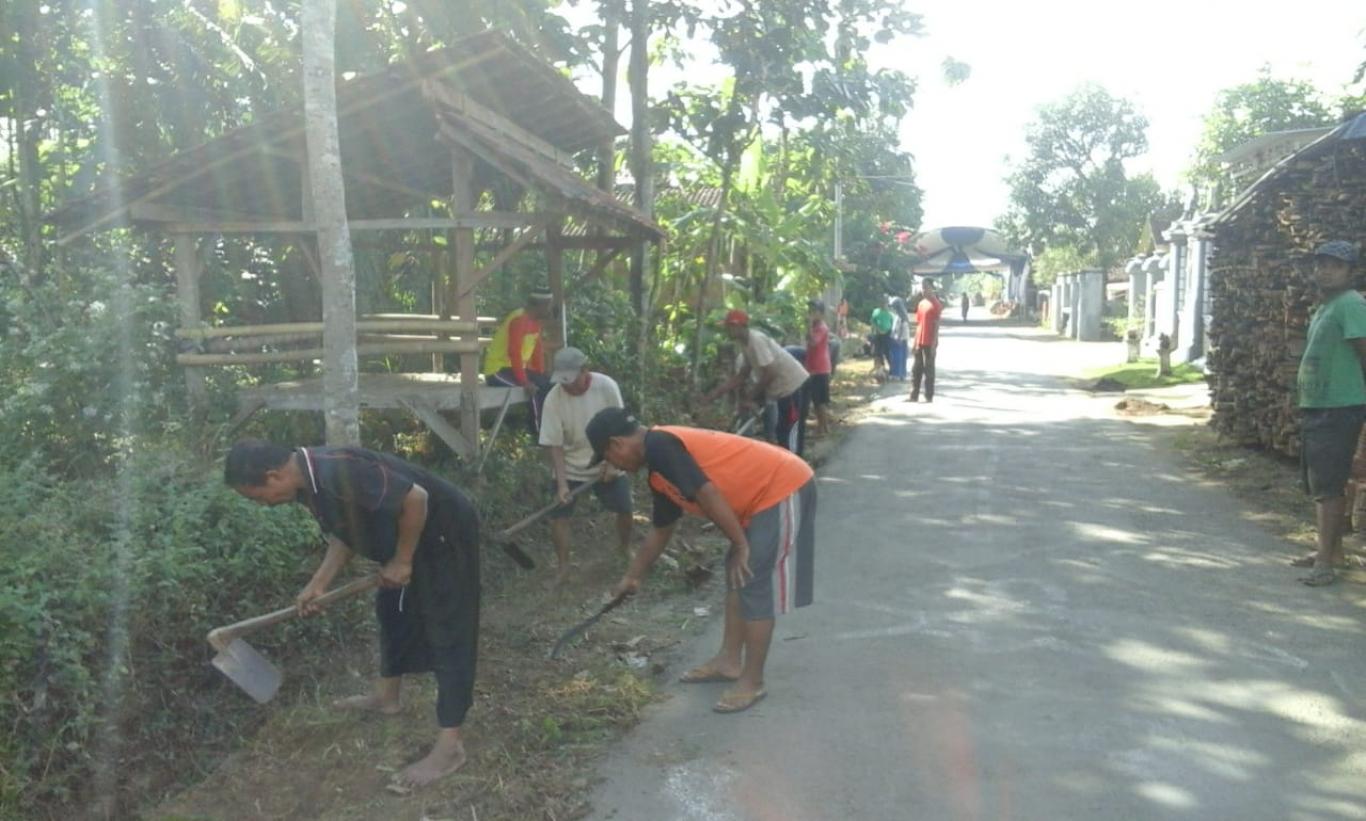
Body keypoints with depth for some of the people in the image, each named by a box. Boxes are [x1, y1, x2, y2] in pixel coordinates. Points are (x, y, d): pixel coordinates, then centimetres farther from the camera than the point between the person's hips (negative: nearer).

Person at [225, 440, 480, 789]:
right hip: (412, 534, 10)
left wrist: (401, 561, -19)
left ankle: (449, 747, 2)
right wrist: (318, 584, 7)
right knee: (392, 610, 24)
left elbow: (416, 498, -31)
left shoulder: (338, 473, -32)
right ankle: (385, 697, 46)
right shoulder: (308, 480, -1)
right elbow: (346, 533, 13)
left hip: (444, 533, -10)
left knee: (446, 632, -5)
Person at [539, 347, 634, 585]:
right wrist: (562, 482, -24)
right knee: (557, 516, -9)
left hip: (606, 463, 1)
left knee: (625, 509, 6)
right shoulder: (553, 398, -21)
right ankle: (564, 566, 9)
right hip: (571, 467, 0)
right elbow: (555, 444, -17)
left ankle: (625, 546, 37)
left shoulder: (606, 386, -21)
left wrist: (612, 463, -15)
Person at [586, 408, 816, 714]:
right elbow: (660, 530, 26)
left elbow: (708, 495, -23)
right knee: (737, 576, 19)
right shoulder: (660, 472, 14)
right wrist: (633, 576, 35)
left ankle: (752, 682, 6)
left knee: (755, 587, -5)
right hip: (770, 491, 10)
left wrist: (740, 545, -15)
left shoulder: (659, 446, -17)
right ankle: (729, 661, 29)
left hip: (783, 489, -10)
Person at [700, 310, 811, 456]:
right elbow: (742, 376, 12)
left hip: (794, 385, -10)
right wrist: (714, 393, 6)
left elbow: (770, 373, -24)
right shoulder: (746, 344, 8)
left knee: (792, 434, -7)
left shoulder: (756, 340, -21)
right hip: (785, 387, 10)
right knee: (782, 434, 15)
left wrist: (752, 396, -13)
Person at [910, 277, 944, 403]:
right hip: (919, 342, 7)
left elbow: (936, 325, -12)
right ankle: (914, 396, 15)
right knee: (916, 369, 9)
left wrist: (934, 343, -17)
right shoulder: (921, 304, 13)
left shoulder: (936, 304, -9)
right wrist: (915, 342, 12)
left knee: (928, 369, -2)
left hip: (929, 343, -7)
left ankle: (929, 397, 5)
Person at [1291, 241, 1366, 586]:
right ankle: (1333, 550, 26)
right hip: (1315, 407, 10)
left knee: (1328, 485, -9)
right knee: (1319, 484, 15)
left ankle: (1325, 561, -5)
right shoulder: (1324, 307, 17)